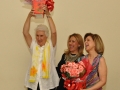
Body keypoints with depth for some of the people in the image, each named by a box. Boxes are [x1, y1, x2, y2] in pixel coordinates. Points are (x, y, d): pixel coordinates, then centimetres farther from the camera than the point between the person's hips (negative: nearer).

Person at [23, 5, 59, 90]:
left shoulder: (51, 45, 0)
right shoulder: (33, 45, 7)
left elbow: (54, 32, -14)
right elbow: (25, 33, -3)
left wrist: (48, 15, -17)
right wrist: (29, 16, -12)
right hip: (33, 83, 3)